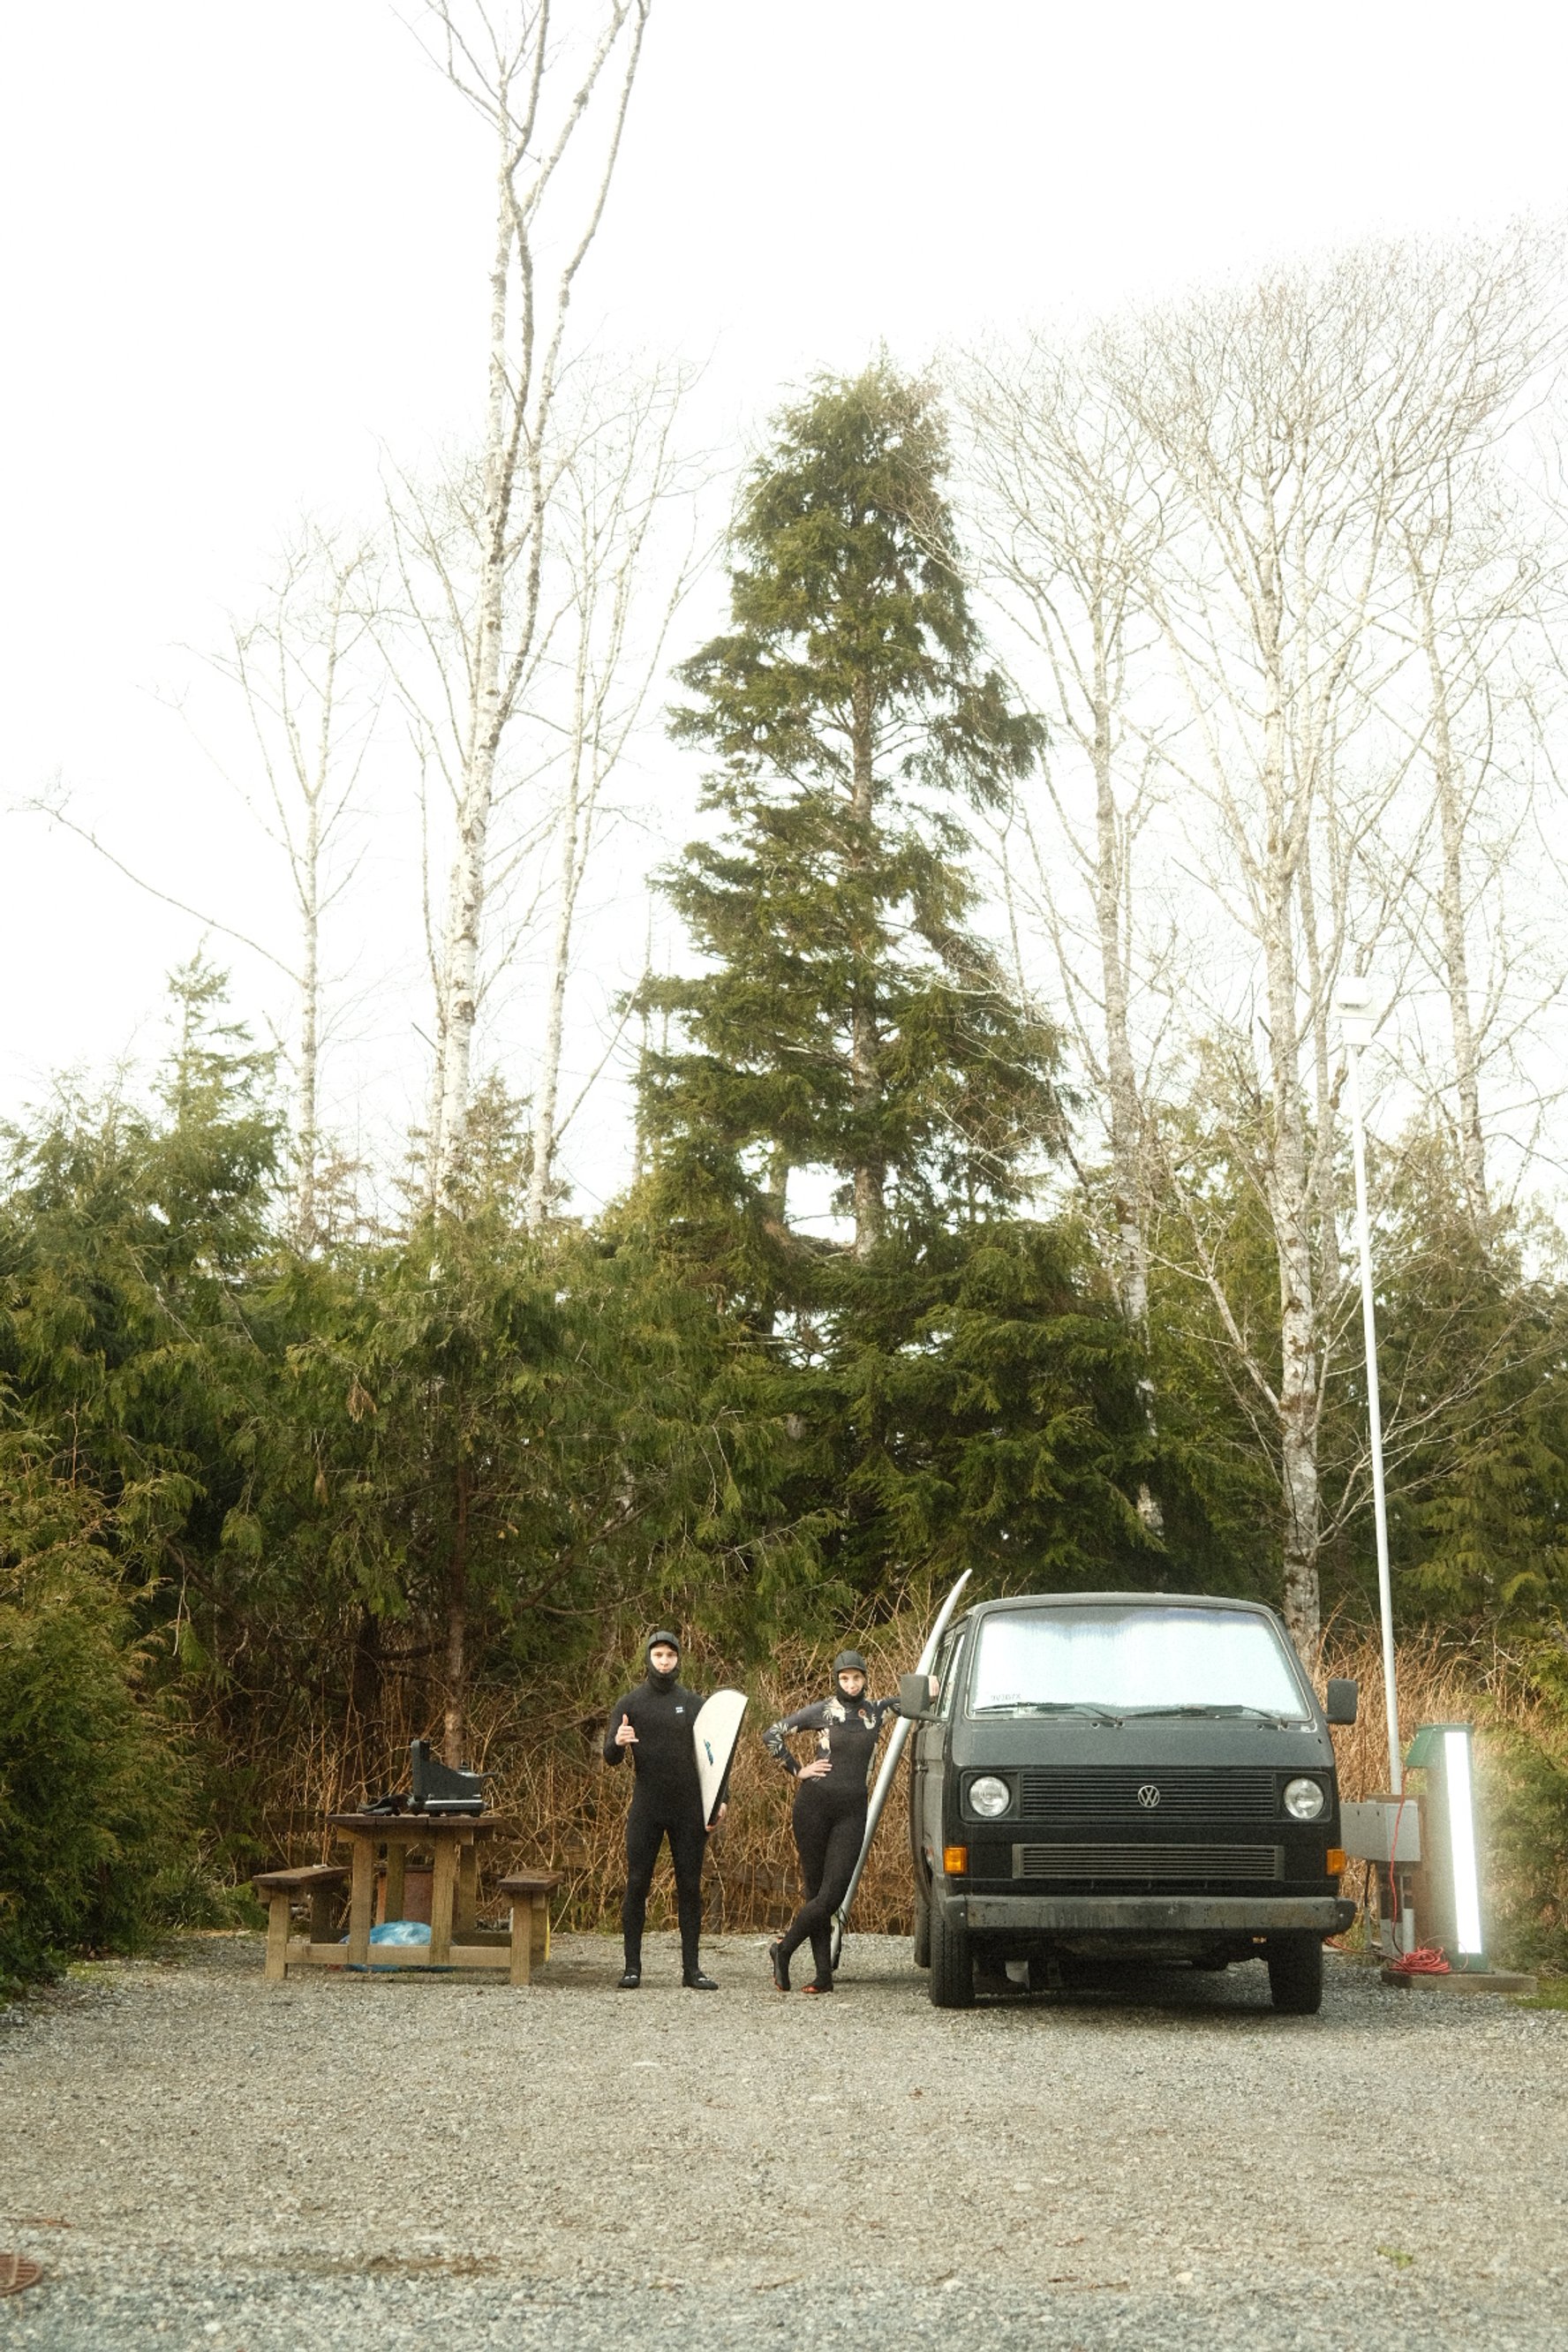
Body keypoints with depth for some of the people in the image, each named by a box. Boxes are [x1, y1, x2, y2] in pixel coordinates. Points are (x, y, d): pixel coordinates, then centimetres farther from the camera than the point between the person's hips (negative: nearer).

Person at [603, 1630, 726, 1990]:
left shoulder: (693, 1703, 8)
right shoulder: (629, 1704, 3)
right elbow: (610, 1758, -2)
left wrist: (720, 1798, -1)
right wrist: (617, 1742, -26)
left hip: (689, 1809, 1)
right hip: (646, 1808, -1)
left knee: (690, 1888, 3)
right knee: (637, 1886, -1)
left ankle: (691, 1968, 8)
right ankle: (632, 1967, 6)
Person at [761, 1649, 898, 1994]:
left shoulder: (876, 1710, 10)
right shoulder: (822, 1711, 1)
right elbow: (771, 1735, 2)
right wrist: (797, 1770, 0)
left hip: (852, 1810, 2)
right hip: (814, 1803, -2)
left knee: (832, 1894, -8)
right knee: (816, 1891, 1)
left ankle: (783, 1948, 8)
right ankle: (824, 1975, 9)